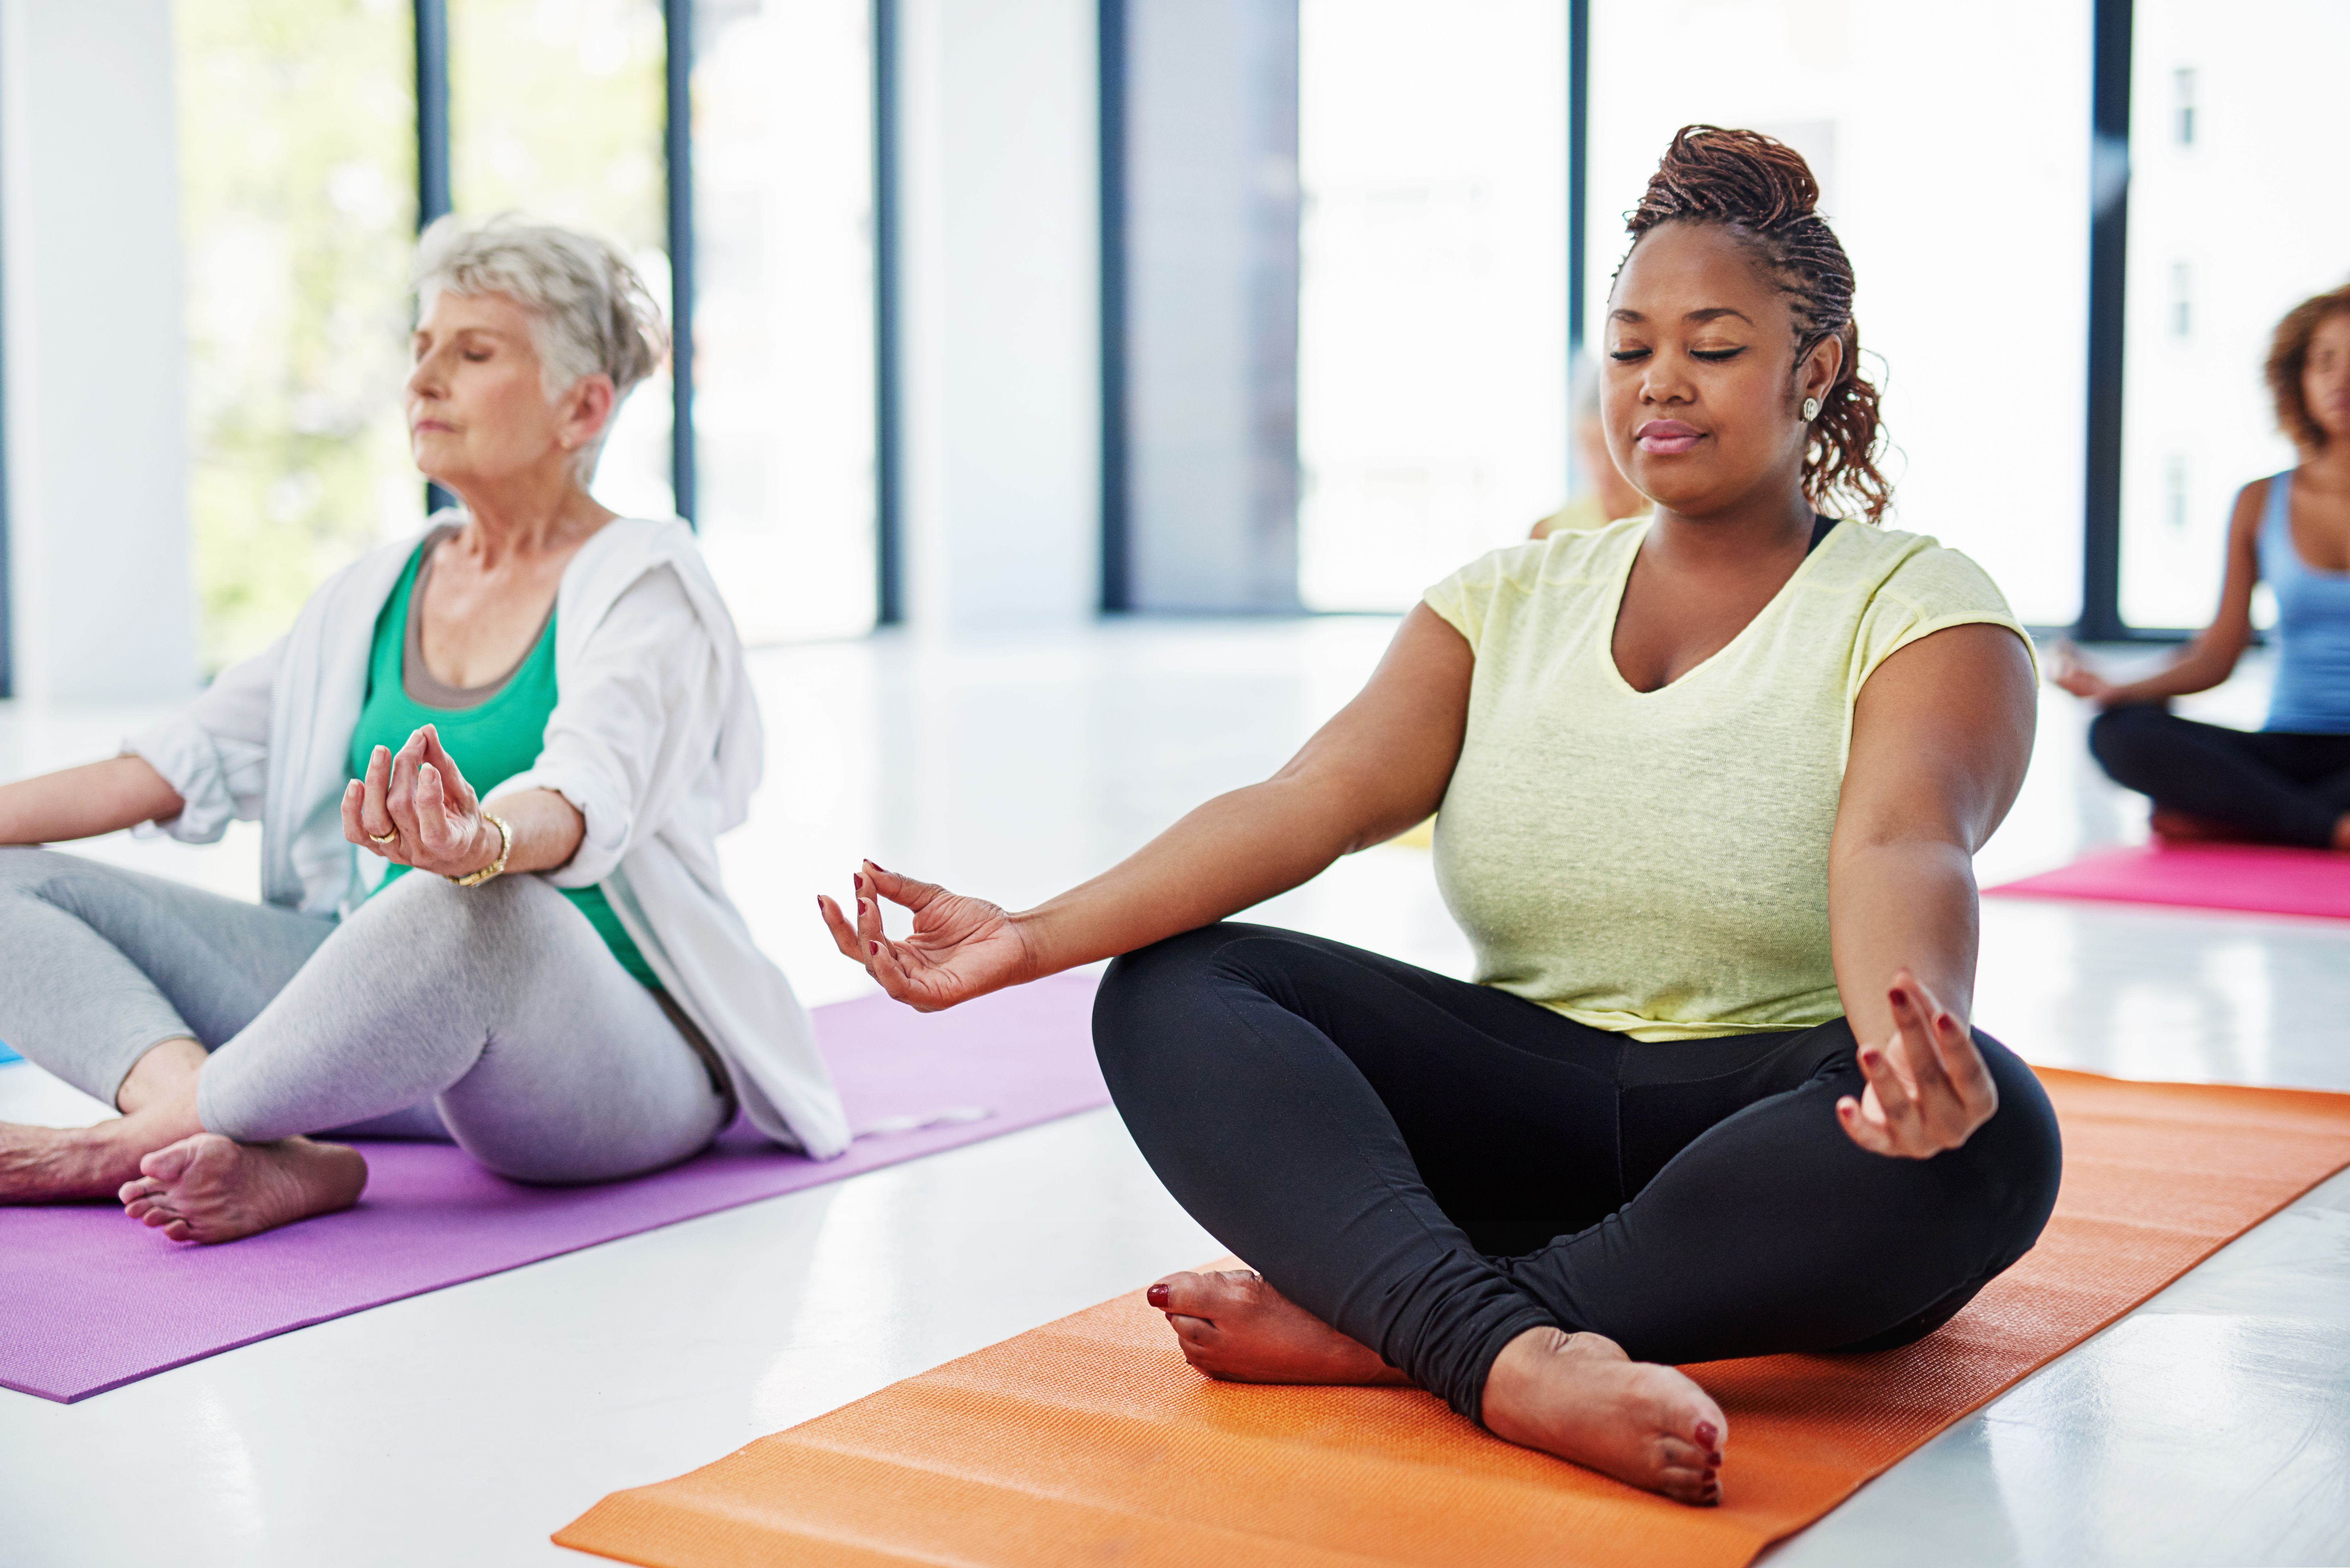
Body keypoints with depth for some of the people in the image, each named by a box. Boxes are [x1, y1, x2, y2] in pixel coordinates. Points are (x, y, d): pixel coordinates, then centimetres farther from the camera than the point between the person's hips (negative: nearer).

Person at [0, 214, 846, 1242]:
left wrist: (484, 840, -48)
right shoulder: (375, 596, 16)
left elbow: (593, 795, -26)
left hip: (612, 1052, -6)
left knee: (472, 911, -42)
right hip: (389, 1015, 7)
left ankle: (140, 1139, -20)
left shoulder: (646, 584, -6)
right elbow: (187, 761, 14)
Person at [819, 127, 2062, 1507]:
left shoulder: (1921, 607, -2)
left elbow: (1900, 848, -23)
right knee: (1172, 990, -17)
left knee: (1984, 1135, -36)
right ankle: (1506, 1353, -42)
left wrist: (1913, 1042, -47)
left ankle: (1375, 1330, -34)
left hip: (1771, 1136, -3)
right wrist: (1034, 939, -22)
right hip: (1530, 1108, 3)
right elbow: (1315, 797, -6)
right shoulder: (1511, 601, 10)